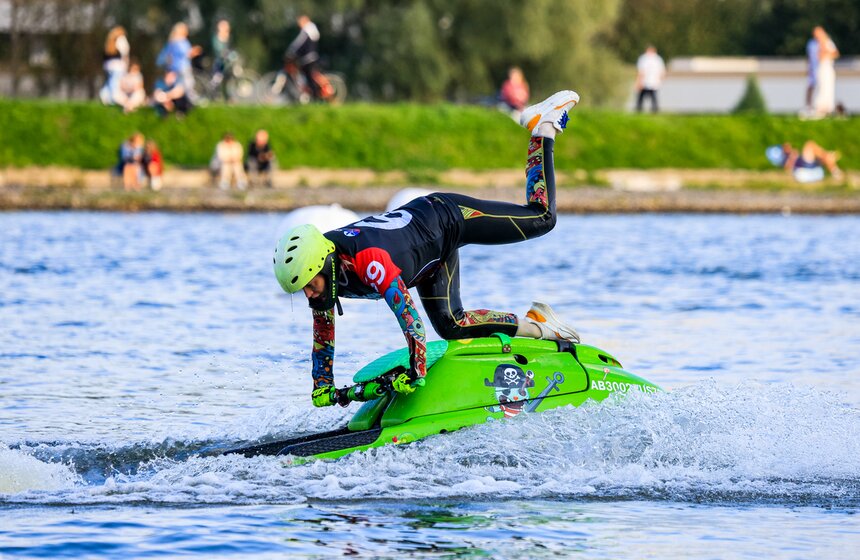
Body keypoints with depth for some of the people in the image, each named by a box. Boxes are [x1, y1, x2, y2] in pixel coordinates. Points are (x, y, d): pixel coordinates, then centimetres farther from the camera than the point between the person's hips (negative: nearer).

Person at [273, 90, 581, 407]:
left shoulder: (369, 262, -43)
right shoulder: (315, 268, -18)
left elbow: (409, 317, -43)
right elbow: (322, 333, -3)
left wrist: (416, 372, -40)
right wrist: (322, 385, -2)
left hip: (446, 218, -7)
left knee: (542, 219, 3)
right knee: (451, 326, 4)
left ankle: (544, 128, 23)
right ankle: (533, 325, 20)